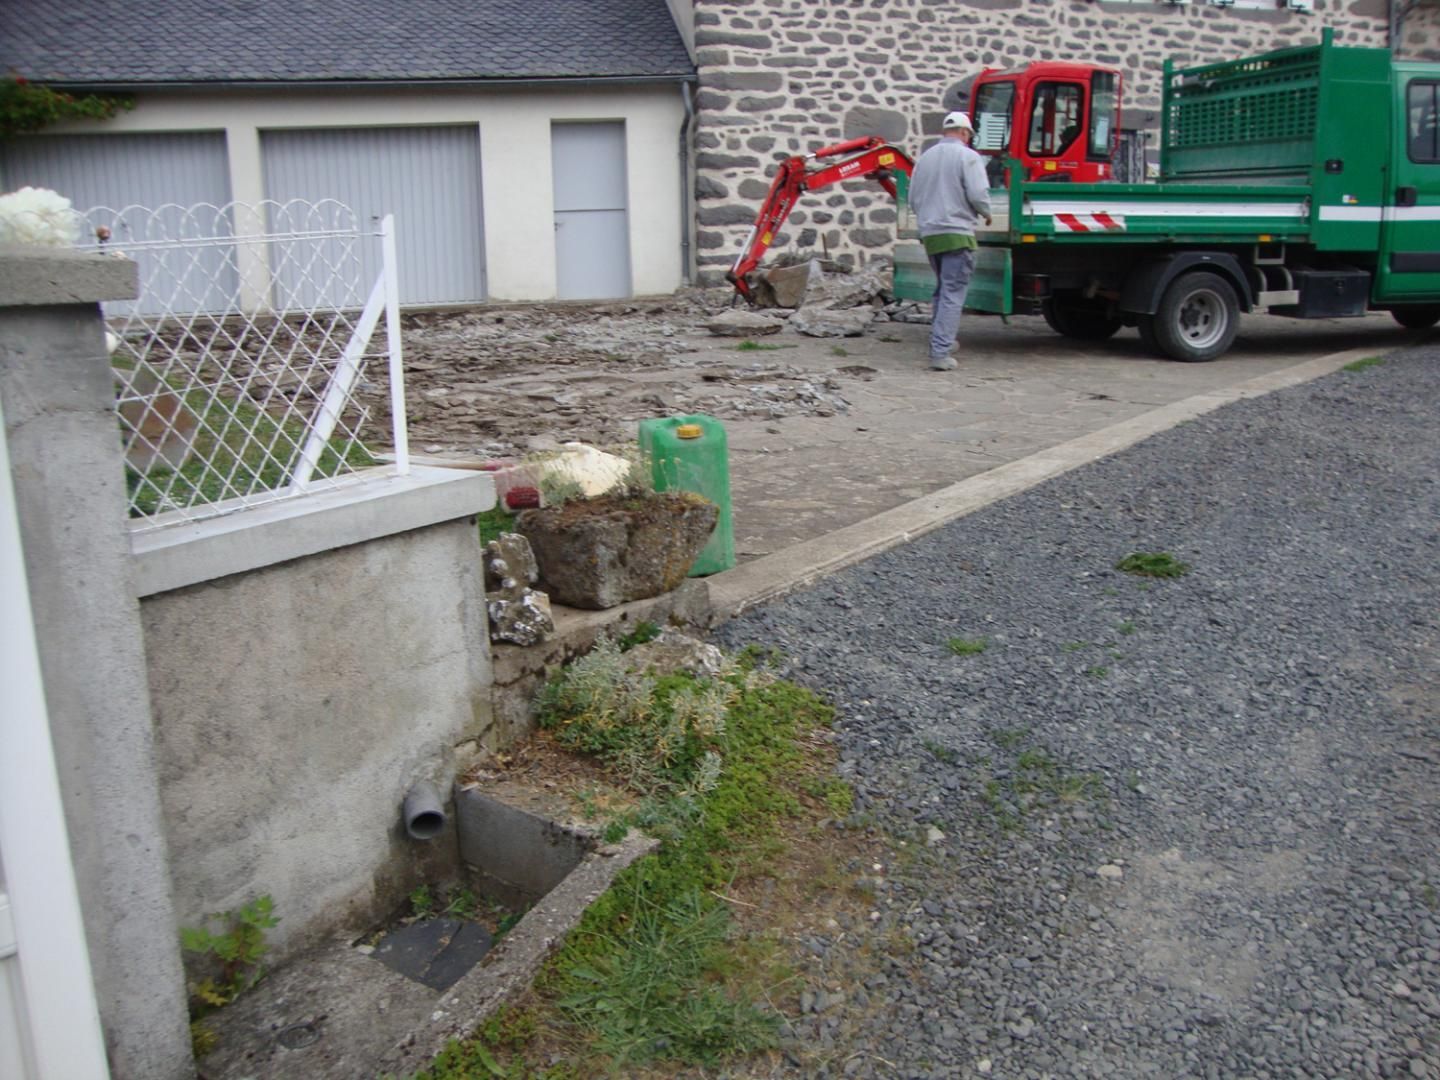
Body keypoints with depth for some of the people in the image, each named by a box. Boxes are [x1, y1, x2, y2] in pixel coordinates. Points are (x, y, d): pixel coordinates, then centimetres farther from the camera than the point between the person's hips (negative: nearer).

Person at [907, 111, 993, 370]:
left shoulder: (925, 158, 13)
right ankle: (940, 352, -12)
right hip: (957, 234, -6)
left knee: (942, 290, 22)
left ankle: (940, 341, 26)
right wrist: (986, 213, 4)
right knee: (953, 294, -5)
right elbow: (978, 194, -15)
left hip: (929, 234, 6)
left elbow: (913, 200, 15)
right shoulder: (968, 156, -6)